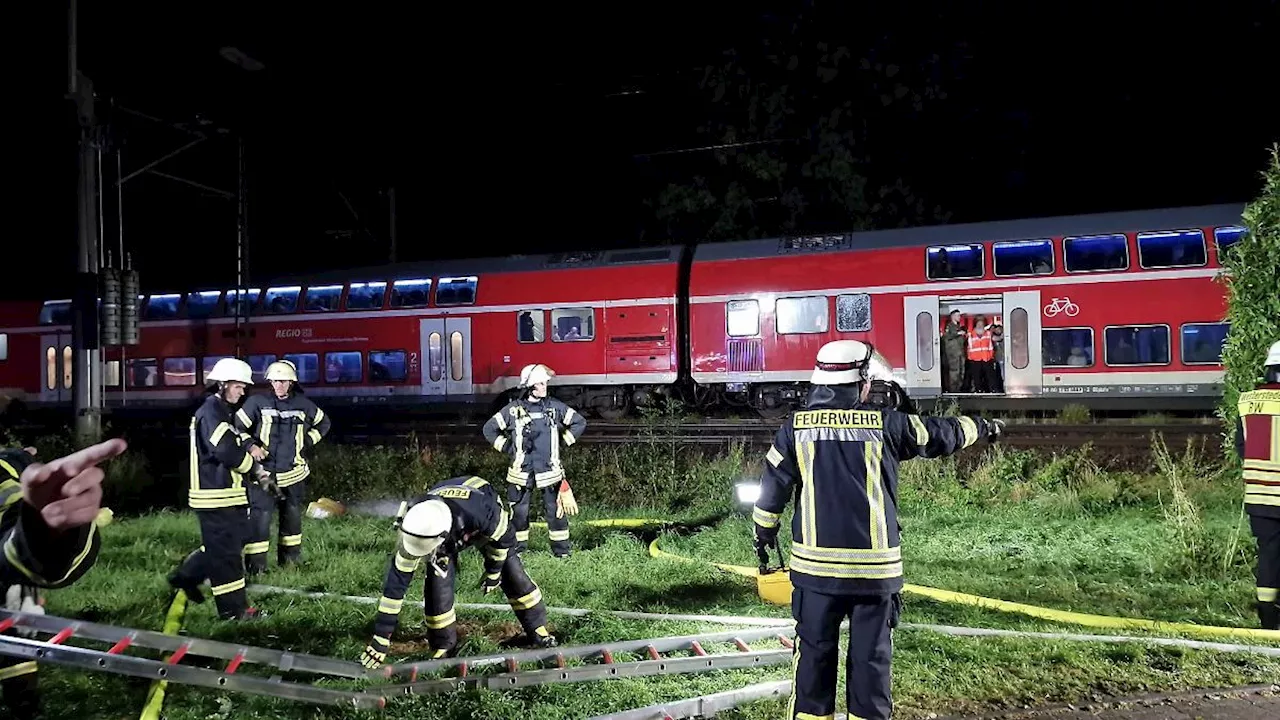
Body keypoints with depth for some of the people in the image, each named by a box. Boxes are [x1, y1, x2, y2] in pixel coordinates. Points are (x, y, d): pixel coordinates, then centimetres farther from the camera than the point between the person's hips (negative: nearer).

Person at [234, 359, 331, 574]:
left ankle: (290, 557, 29)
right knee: (260, 516, -11)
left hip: (293, 472, 4)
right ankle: (254, 563, -4)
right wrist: (250, 445, -15)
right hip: (263, 472, -3)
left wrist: (307, 442, 8)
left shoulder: (303, 405, 3)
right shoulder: (257, 403, -6)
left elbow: (323, 423, 19)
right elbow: (237, 427, -1)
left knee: (292, 515, 14)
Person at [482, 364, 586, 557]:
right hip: (521, 471, 0)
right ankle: (516, 549, 21)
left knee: (556, 511, 3)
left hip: (549, 470, 1)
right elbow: (489, 429, 6)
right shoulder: (513, 409, -3)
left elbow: (579, 422, 10)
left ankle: (561, 549, 13)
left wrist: (562, 442, 6)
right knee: (518, 512, 7)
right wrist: (508, 448, 2)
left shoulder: (555, 407, 1)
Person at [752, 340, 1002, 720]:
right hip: (875, 565, -1)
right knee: (871, 657, 11)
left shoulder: (795, 427, 0)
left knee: (814, 653, 11)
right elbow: (942, 435, 14)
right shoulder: (886, 424, -1)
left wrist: (764, 533, 21)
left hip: (817, 564, 1)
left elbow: (772, 488, 5)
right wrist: (981, 427, 34)